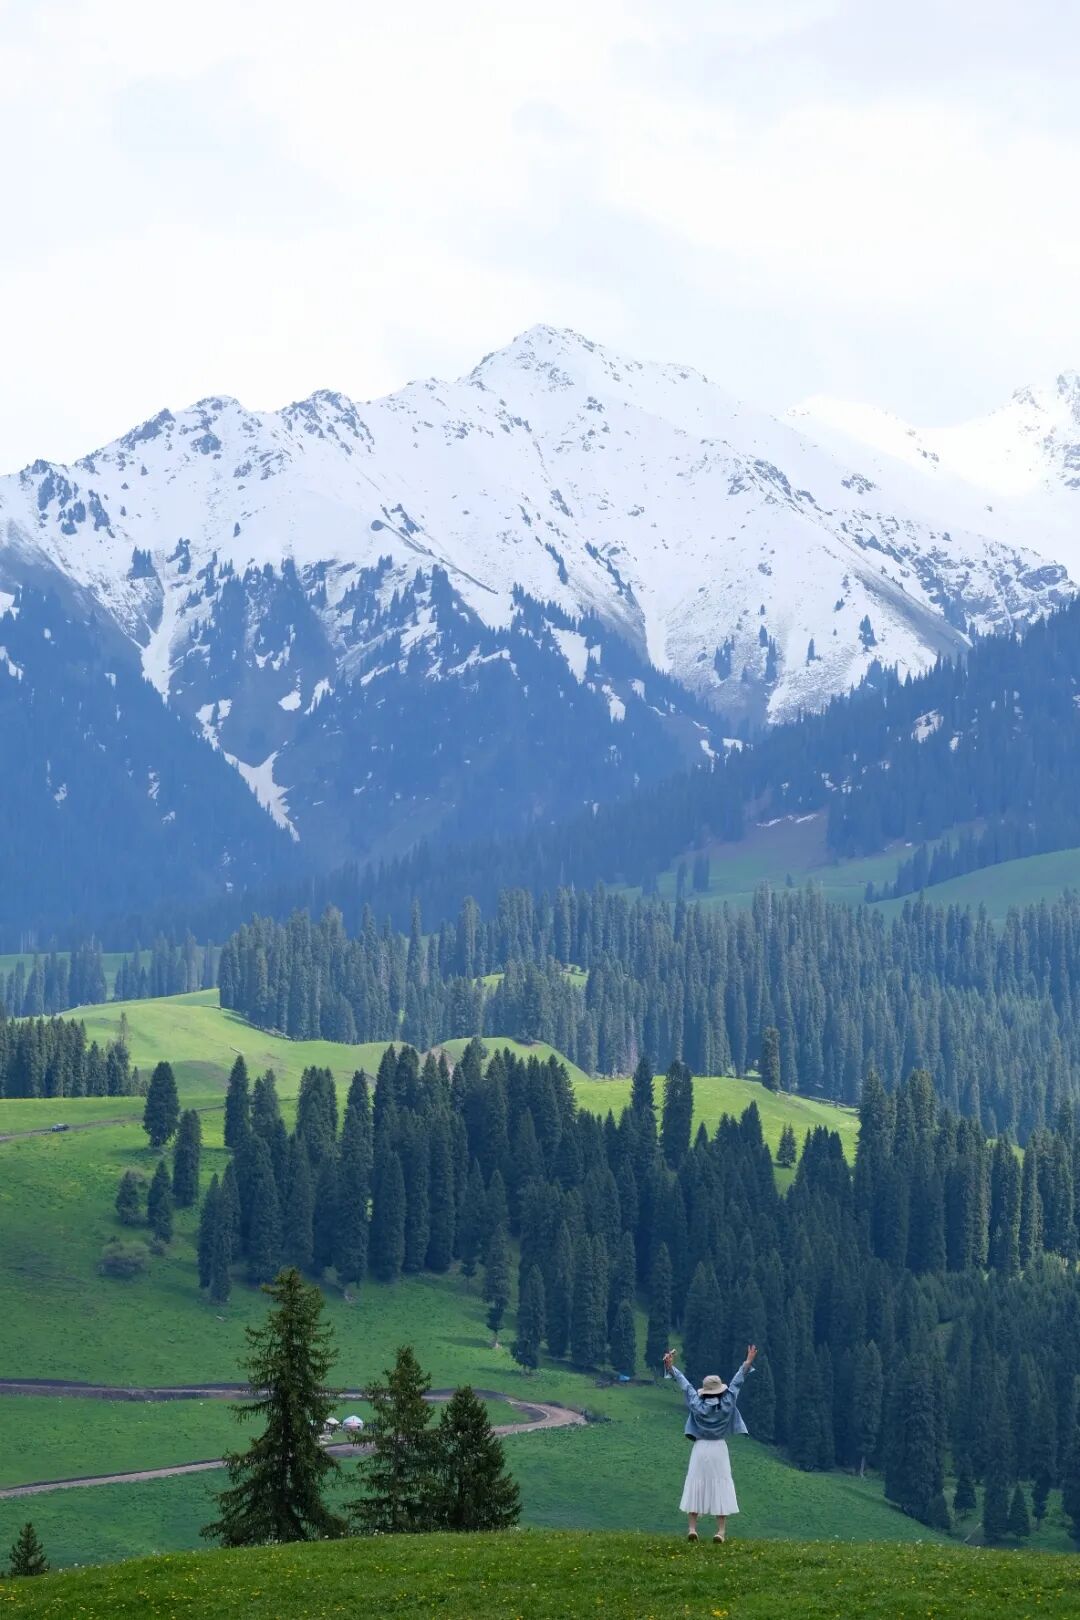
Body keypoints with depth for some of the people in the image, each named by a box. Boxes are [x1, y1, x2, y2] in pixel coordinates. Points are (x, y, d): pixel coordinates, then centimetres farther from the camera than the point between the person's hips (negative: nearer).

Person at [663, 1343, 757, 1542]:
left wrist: (671, 1368, 10)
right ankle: (721, 1530, -5)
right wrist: (748, 1363, 7)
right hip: (719, 1449, -1)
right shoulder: (726, 1405, -6)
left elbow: (685, 1385, 3)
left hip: (700, 1448, 1)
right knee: (720, 1487, 1)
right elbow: (736, 1382, 1)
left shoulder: (697, 1405, -5)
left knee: (696, 1486, 5)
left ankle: (692, 1528, -1)